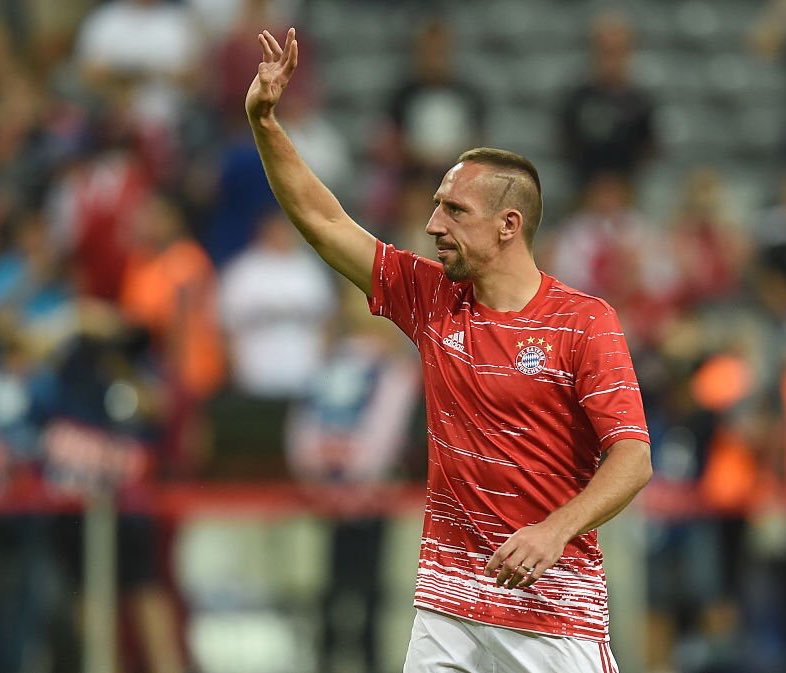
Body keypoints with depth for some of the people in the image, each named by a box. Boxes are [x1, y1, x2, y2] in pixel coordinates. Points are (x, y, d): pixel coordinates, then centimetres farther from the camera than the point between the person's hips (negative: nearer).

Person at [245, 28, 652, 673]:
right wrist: (264, 122, 5)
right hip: (448, 598, 4)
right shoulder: (432, 298, 8)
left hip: (554, 601, -4)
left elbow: (633, 457, -13)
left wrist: (555, 531, -28)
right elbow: (323, 221, 13)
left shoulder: (585, 321, -7)